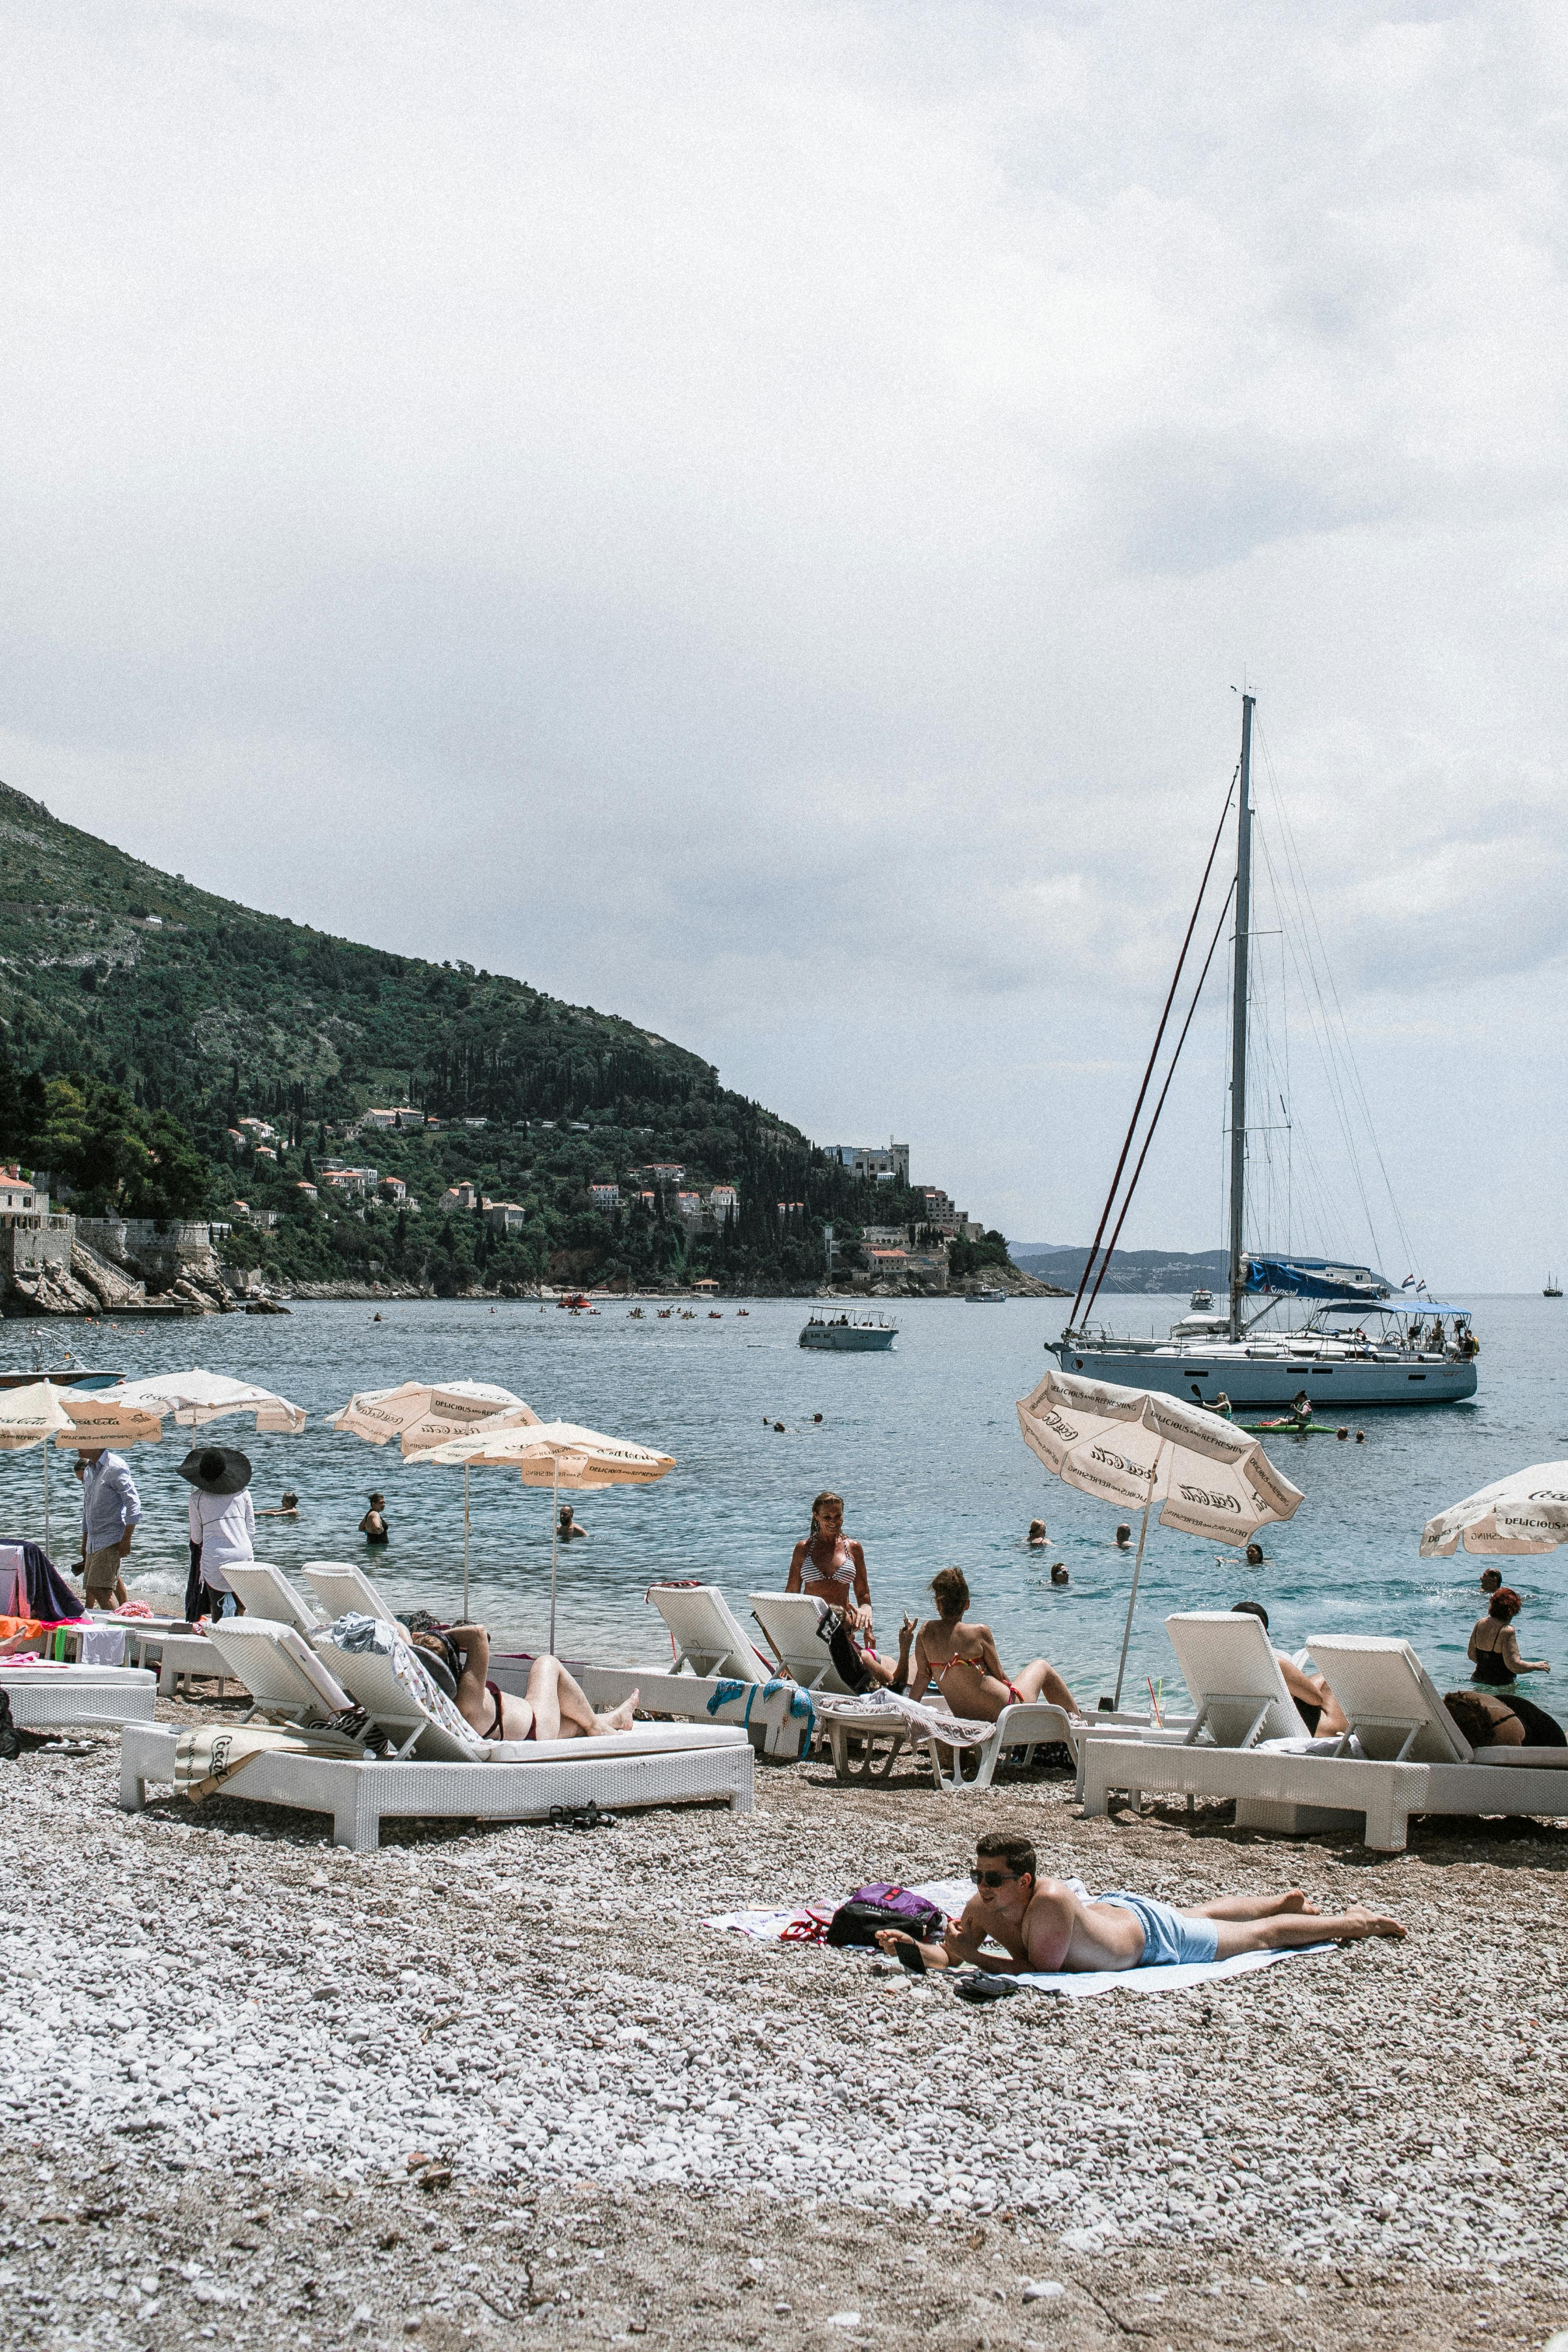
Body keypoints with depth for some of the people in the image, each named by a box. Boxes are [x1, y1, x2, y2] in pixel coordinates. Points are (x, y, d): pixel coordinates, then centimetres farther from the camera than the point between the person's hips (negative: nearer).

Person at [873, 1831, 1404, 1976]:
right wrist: (914, 1948, -39)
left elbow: (1040, 1968, -42)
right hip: (1113, 1905, 7)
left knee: (1261, 1936, 14)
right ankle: (1289, 1900, 61)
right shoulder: (983, 1906, -24)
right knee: (1202, 1914, 34)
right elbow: (947, 1955, -19)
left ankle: (1355, 1922, 36)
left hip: (1151, 1930, -7)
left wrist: (972, 1955, -42)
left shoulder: (1050, 1902, -44)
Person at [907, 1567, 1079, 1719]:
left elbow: (922, 1675, -2)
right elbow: (999, 1675, -5)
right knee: (1042, 1666, 23)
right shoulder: (980, 1633, -15)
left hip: (963, 1716, 5)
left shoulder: (926, 1632, -5)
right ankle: (1078, 1717, 41)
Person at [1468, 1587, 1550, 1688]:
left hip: (1478, 1679, 7)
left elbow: (1471, 1655, 18)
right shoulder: (1507, 1631, -15)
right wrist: (1537, 1666, -1)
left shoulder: (1480, 1624, 6)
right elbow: (1514, 1665, -17)